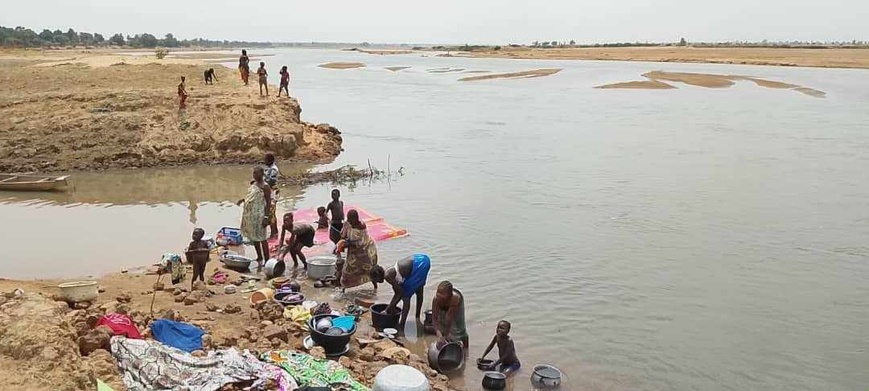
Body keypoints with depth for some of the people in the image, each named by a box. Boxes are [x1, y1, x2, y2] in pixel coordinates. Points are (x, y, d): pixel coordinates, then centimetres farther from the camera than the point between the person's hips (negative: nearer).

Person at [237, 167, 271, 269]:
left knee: (261, 238, -6)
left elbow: (268, 202, -15)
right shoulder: (253, 184, 13)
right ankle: (259, 258, 30)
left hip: (259, 214, -9)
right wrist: (243, 200, 11)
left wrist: (266, 217, -20)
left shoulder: (265, 186, -13)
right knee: (254, 237, 16)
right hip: (250, 214, 9)